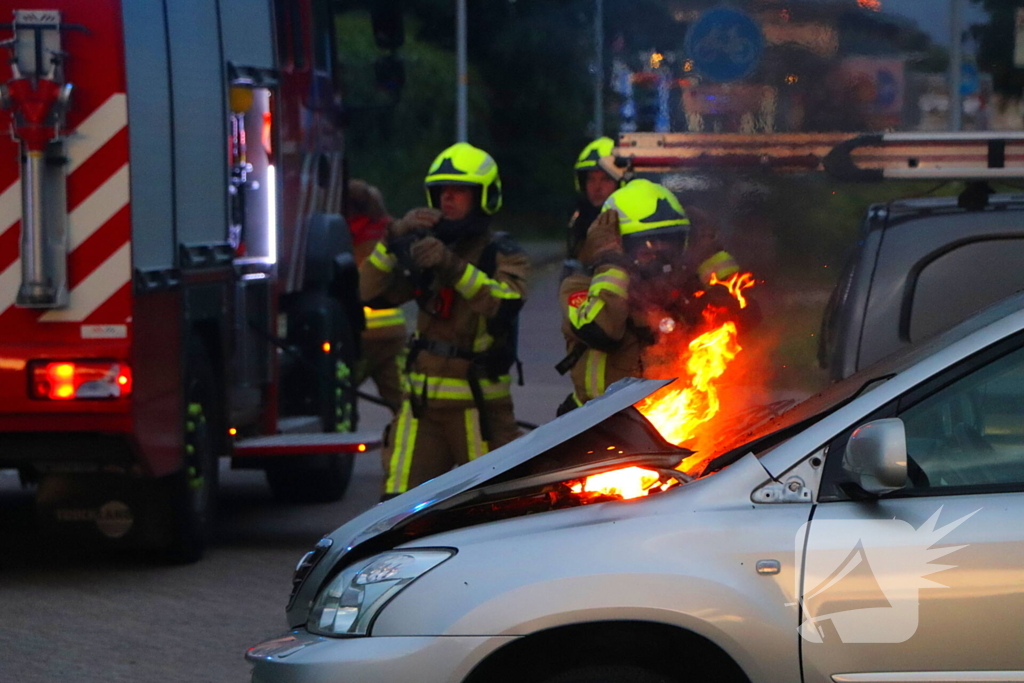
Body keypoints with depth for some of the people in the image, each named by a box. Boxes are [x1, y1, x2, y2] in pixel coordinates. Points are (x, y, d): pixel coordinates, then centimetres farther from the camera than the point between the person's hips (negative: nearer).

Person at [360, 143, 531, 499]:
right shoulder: (425, 246, 13)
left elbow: (505, 305, -23)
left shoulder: (503, 255, -2)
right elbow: (373, 293, 2)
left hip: (480, 404, -4)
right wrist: (393, 240, -12)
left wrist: (454, 268, -35)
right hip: (422, 398, 4)